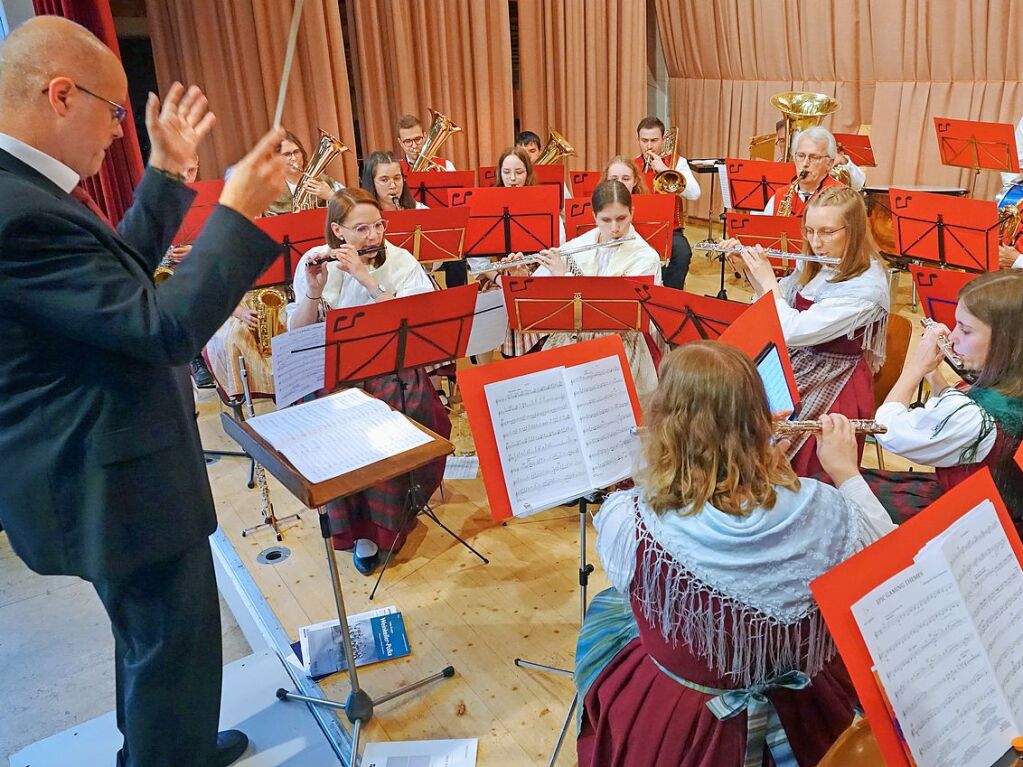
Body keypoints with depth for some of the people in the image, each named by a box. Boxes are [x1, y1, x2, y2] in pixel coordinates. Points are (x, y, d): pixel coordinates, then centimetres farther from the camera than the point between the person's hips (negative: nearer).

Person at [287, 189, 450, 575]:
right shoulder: (316, 262, 1)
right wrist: (315, 290, -19)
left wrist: (365, 277, -21)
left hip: (392, 367, -1)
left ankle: (374, 527, -8)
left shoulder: (400, 261, -2)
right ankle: (354, 523, -7)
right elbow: (297, 335, -1)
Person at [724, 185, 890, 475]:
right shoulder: (814, 264, 2)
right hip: (796, 362, 7)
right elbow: (775, 301, 19)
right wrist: (748, 269, 4)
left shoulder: (867, 287, -21)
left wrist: (766, 278, -16)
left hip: (835, 384, -7)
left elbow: (794, 331, -28)